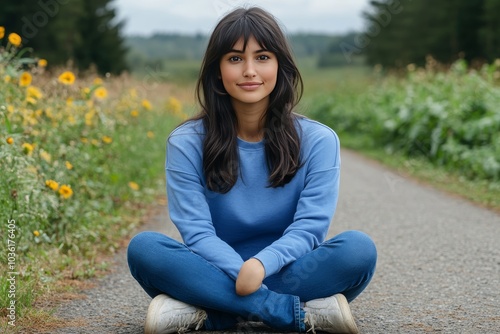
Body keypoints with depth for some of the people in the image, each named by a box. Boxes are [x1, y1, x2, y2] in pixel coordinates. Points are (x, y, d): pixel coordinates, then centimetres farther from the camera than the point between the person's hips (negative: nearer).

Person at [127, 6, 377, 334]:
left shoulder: (318, 140, -2)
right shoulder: (186, 143, -2)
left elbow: (310, 227, -10)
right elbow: (197, 233, -10)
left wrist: (262, 264, -31)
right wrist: (241, 273, -30)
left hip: (288, 273, 0)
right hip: (222, 275, 0)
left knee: (358, 248, -28)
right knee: (143, 247, -28)